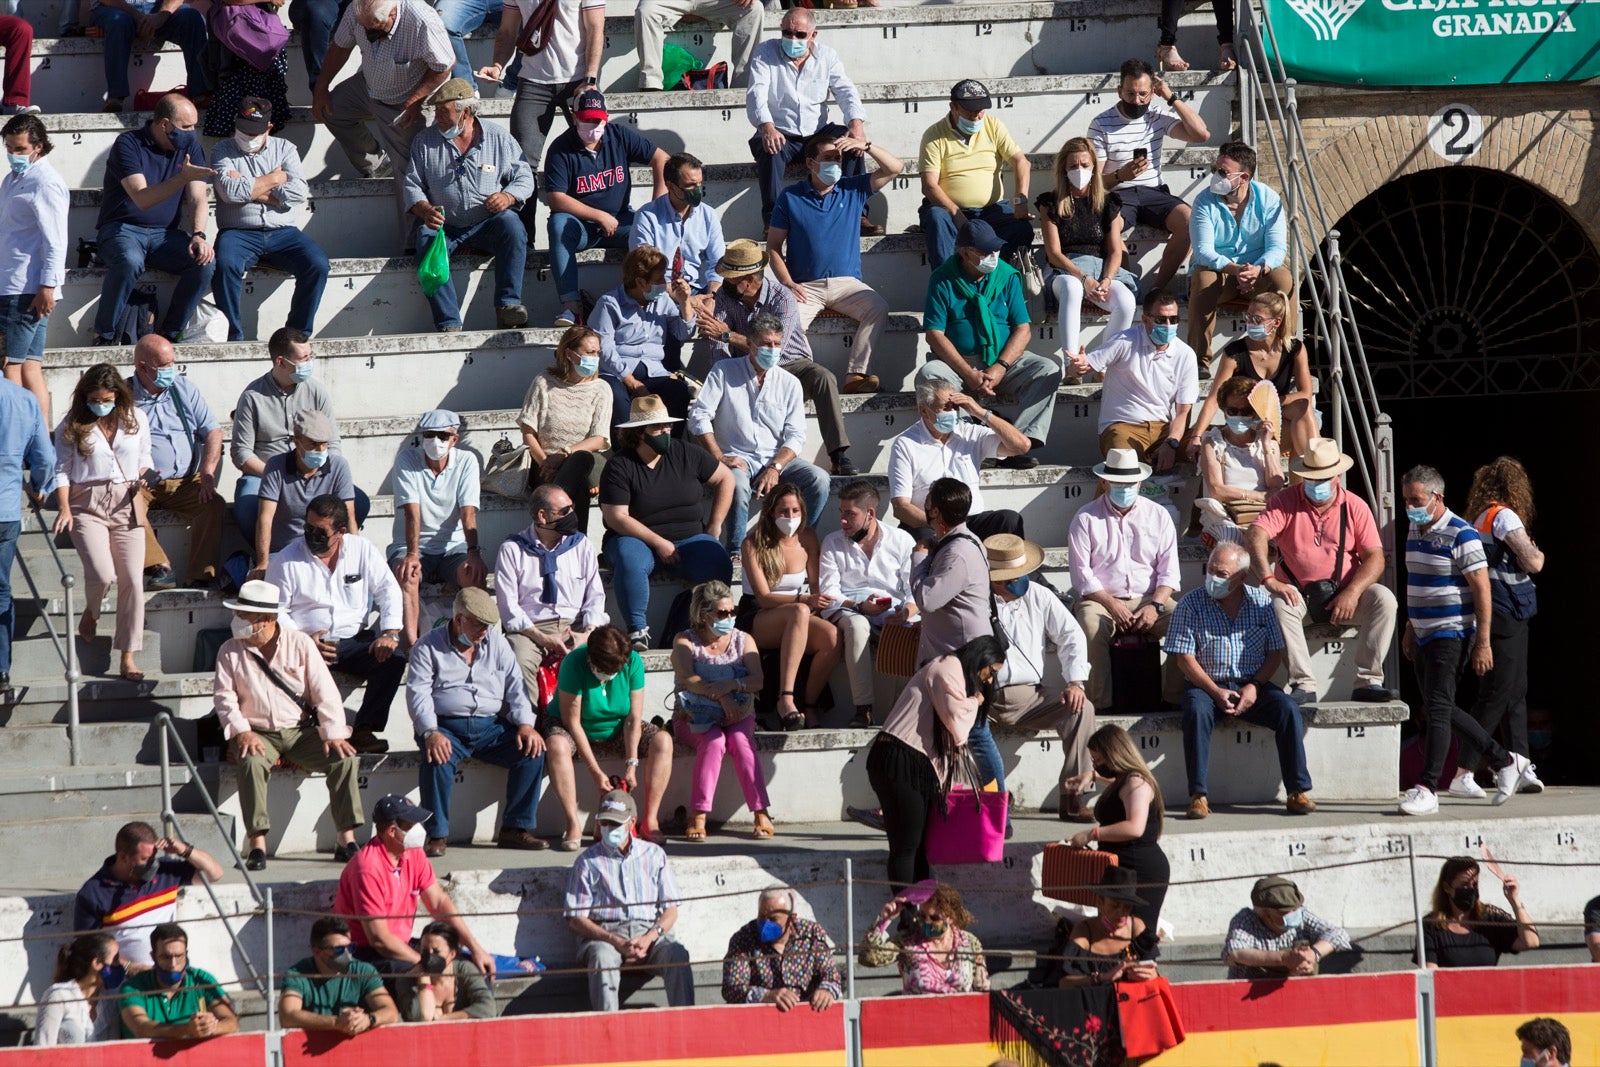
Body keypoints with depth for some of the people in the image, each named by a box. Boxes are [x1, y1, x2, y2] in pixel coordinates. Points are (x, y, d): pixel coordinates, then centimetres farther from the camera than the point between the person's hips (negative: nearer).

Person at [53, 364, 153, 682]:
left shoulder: (136, 419, 6)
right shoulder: (72, 426, 0)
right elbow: (61, 470, 2)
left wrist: (144, 477, -3)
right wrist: (64, 509, -9)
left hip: (126, 504, 3)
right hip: (87, 506, -2)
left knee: (132, 581, -4)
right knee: (102, 574, -21)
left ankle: (128, 659, 3)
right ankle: (91, 613, 18)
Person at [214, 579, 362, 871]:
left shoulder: (300, 644, 1)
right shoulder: (230, 651, 3)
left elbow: (325, 693, -2)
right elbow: (224, 696, -1)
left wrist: (333, 734, -14)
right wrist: (242, 731, -17)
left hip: (301, 731, 1)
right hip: (258, 734, -1)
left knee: (345, 759, -23)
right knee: (252, 763, -36)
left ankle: (346, 841, -18)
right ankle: (257, 844, -35)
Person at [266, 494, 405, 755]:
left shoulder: (362, 550, 6)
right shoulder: (286, 561, 0)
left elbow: (388, 590, 7)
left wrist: (390, 634, -10)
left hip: (355, 641, 2)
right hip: (307, 643, -2)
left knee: (393, 659, -26)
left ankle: (364, 731, -23)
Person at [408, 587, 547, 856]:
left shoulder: (496, 643, 15)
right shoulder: (429, 646, 3)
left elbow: (515, 687, 9)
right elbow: (418, 693, -7)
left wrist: (526, 724, -8)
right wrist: (430, 733, -24)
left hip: (490, 726, 4)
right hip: (446, 726, -4)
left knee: (533, 751, -20)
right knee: (437, 759, -36)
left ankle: (516, 829, -12)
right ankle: (437, 836, -24)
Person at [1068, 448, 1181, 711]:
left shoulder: (1158, 516, 11)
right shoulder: (1086, 519, 5)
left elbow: (1168, 571, 6)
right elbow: (1081, 573, -2)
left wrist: (1155, 605, -12)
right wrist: (1112, 605, -14)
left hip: (1149, 600, 2)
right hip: (1101, 600, -2)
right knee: (1091, 628, -36)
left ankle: (1176, 698, -19)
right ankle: (1102, 705, -32)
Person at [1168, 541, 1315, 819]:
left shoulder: (1261, 601, 5)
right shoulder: (1191, 604, -1)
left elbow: (1275, 653, 5)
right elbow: (1184, 658, -5)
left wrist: (1254, 687, -12)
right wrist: (1216, 692, -17)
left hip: (1253, 685, 2)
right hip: (1207, 685, -2)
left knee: (1287, 708, -25)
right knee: (1197, 710, -34)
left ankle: (1298, 791, -20)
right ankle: (1198, 795, -33)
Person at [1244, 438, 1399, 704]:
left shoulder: (1355, 507, 2)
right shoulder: (1285, 502, -2)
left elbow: (1375, 557, -5)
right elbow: (1255, 536, -18)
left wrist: (1352, 593, -23)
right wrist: (1269, 580, -34)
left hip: (1345, 596, 1)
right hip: (1299, 595, -1)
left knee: (1383, 599, -26)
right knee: (1280, 604, -34)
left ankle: (1368, 682, -27)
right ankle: (1303, 685, -33)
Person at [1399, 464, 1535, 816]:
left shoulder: (1460, 536, -15)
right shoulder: (1415, 530, 11)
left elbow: (1482, 590, -16)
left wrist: (1483, 643, -19)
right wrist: (1410, 628, 26)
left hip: (1452, 633, -9)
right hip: (1425, 636, 9)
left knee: (1438, 707, -14)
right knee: (1442, 710, 12)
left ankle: (1426, 788, -16)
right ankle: (1506, 761, 24)